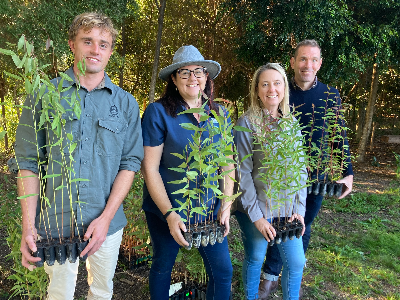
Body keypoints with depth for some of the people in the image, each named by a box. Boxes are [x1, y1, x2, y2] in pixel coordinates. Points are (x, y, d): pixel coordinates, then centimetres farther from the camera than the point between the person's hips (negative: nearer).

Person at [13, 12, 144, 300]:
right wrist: (28, 226, -10)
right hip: (55, 223, -1)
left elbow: (130, 162, -1)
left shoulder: (126, 102, 2)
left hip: (107, 223, 2)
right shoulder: (44, 95, -2)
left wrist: (106, 217, -11)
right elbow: (28, 163, -3)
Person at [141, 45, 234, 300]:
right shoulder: (158, 112, -14)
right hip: (166, 207, -3)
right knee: (163, 266, 18)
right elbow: (150, 168, -14)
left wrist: (226, 207, -3)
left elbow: (228, 164, 4)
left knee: (223, 270, 8)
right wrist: (169, 214, -18)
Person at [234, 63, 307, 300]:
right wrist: (256, 215, -13)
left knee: (296, 262, 8)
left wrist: (299, 209, 0)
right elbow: (243, 172, -11)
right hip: (257, 208, -4)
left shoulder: (291, 122, 5)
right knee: (255, 259, 11)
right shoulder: (247, 123, -9)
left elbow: (300, 169, 7)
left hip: (288, 208, 4)